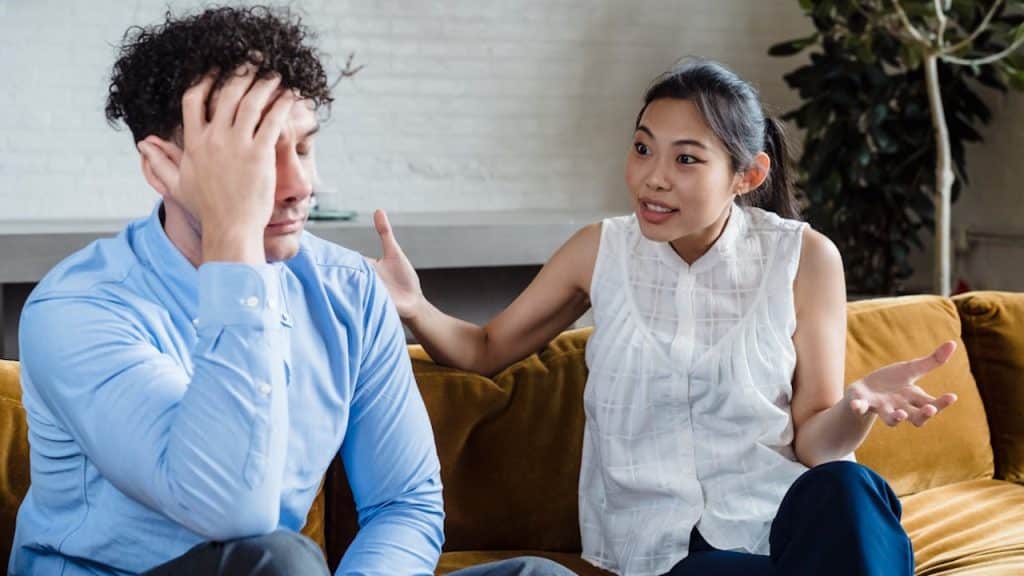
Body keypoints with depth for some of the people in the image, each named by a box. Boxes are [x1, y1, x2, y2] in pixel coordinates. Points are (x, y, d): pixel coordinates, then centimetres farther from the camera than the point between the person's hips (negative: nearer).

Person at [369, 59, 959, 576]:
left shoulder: (804, 258, -2)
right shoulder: (600, 251, 3)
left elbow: (812, 441, -1)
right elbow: (488, 351, 13)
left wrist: (857, 407, -25)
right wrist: (415, 309, -9)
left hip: (781, 518, 1)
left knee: (844, 489, -36)